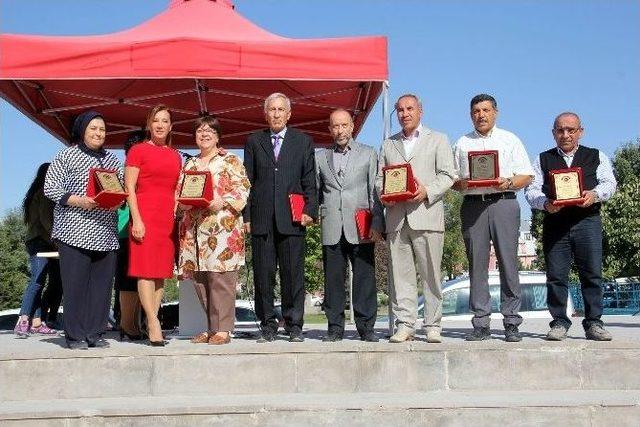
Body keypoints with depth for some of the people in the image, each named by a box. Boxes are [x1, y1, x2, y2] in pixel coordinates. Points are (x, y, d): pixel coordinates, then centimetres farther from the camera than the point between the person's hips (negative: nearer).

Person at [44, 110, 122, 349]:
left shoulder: (113, 161, 20)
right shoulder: (67, 156, 6)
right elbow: (50, 188, -1)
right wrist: (79, 201, -15)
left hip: (105, 234, 4)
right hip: (74, 232, -4)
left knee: (102, 283, 2)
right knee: (75, 283, -6)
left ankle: (95, 333, 10)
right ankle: (75, 336, 1)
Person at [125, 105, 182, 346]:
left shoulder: (175, 156, 18)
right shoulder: (138, 150, 3)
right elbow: (129, 188, -3)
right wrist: (136, 219, -12)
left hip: (168, 218, 6)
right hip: (145, 215, -5)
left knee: (161, 272, 4)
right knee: (146, 270, -8)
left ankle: (151, 322, 8)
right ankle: (154, 324, -10)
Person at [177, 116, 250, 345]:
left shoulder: (230, 161, 4)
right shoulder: (189, 164, 21)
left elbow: (242, 189, -4)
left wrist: (222, 202, -17)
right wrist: (183, 203, 0)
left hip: (222, 226, -6)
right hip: (194, 228, 6)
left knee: (220, 277, -9)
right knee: (199, 278, 5)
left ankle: (223, 329, -2)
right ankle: (211, 327, 15)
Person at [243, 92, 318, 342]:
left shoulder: (303, 142, 12)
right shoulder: (254, 142, 14)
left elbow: (309, 181, 9)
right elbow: (248, 181, 10)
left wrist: (310, 210, -4)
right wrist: (246, 216, 2)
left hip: (292, 218, -1)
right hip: (261, 219, 1)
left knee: (293, 274, 0)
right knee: (263, 275, 2)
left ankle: (294, 326, 8)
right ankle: (268, 326, 10)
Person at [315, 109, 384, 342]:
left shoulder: (368, 154, 11)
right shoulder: (320, 157, 16)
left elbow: (375, 191, 4)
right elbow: (316, 191, 20)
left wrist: (377, 224, -5)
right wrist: (321, 213, 3)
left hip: (360, 228, -1)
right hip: (332, 229, 2)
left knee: (365, 278, -3)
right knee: (333, 279, 1)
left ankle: (366, 327, 5)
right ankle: (335, 327, 9)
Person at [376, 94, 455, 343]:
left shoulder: (437, 140, 13)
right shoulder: (388, 145, 23)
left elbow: (447, 175, 4)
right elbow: (379, 178, 19)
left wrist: (427, 191, -13)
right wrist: (383, 195, -2)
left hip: (426, 214, -3)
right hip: (396, 217, 3)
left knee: (430, 274, -2)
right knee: (400, 273, 0)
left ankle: (433, 326, 4)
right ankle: (404, 325, 4)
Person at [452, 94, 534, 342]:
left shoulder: (510, 140, 14)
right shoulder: (462, 143, 19)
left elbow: (526, 176, 9)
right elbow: (453, 180, 17)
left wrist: (508, 182, -10)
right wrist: (461, 183, -5)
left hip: (503, 202, -1)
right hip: (472, 205, 2)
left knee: (508, 263, -5)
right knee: (477, 265, -1)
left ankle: (511, 324, 0)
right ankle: (481, 324, 4)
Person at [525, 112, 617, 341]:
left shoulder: (596, 156, 17)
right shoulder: (543, 159, 16)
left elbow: (609, 183, 5)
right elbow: (532, 191, 6)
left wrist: (595, 194, -18)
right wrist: (545, 203, -16)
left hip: (587, 221, 0)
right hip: (554, 222, 0)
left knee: (592, 273, -4)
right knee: (556, 275, -2)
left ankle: (594, 323, 4)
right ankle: (559, 323, 6)